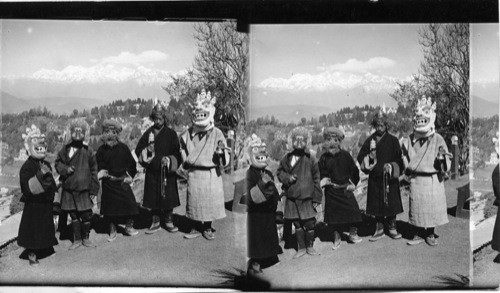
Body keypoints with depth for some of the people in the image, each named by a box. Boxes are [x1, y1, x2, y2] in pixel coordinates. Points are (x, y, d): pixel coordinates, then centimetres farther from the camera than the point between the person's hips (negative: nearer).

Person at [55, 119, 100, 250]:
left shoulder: (88, 151, -3)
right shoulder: (65, 149, 2)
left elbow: (93, 170, 1)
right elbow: (58, 163, 13)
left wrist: (94, 189, -1)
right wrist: (65, 169, -10)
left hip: (84, 190, -2)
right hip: (69, 189, 2)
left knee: (86, 215, 3)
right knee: (73, 215, 9)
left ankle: (85, 238, 22)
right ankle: (77, 239, 22)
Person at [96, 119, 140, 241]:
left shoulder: (123, 148, 1)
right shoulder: (101, 150, 1)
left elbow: (131, 163, 6)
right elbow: (99, 166, 3)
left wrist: (129, 175, 0)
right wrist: (101, 173, -16)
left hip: (122, 181, 0)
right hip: (108, 183, 0)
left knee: (129, 203, -5)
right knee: (110, 206, 3)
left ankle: (129, 226, 12)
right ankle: (112, 231, 14)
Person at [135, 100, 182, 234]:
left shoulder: (171, 133, 0)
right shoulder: (148, 133, 8)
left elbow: (177, 153, -3)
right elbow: (138, 149, 11)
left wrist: (169, 159, -19)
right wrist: (146, 151, -9)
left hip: (167, 172, -2)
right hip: (152, 172, 2)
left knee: (168, 196, 1)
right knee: (153, 198, 6)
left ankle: (169, 221, 15)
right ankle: (155, 222, 18)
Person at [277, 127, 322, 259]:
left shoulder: (310, 159, -3)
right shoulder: (287, 158, 3)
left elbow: (316, 179, 0)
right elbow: (279, 172, 15)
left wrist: (316, 198, -2)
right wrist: (287, 177, -8)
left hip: (307, 198, -2)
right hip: (292, 198, 2)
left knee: (309, 223, 3)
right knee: (297, 223, 9)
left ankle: (310, 246, 24)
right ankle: (301, 248, 23)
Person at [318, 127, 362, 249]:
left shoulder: (345, 155, -2)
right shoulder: (324, 158, -2)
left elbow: (354, 170, 7)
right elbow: (321, 173, 6)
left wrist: (352, 183, 3)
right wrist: (324, 180, -12)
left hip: (345, 189, 0)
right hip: (331, 190, 0)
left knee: (352, 209, -3)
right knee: (333, 213, 1)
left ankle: (353, 234, 16)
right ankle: (336, 238, 15)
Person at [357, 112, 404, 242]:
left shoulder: (393, 140, 1)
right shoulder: (370, 140, 7)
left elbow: (399, 159, -1)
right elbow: (360, 157, 8)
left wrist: (391, 166, -17)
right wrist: (368, 158, -11)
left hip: (390, 178, -2)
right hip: (374, 179, 2)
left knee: (391, 204, 3)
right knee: (377, 205, 7)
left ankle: (392, 228, 17)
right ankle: (379, 229, 17)